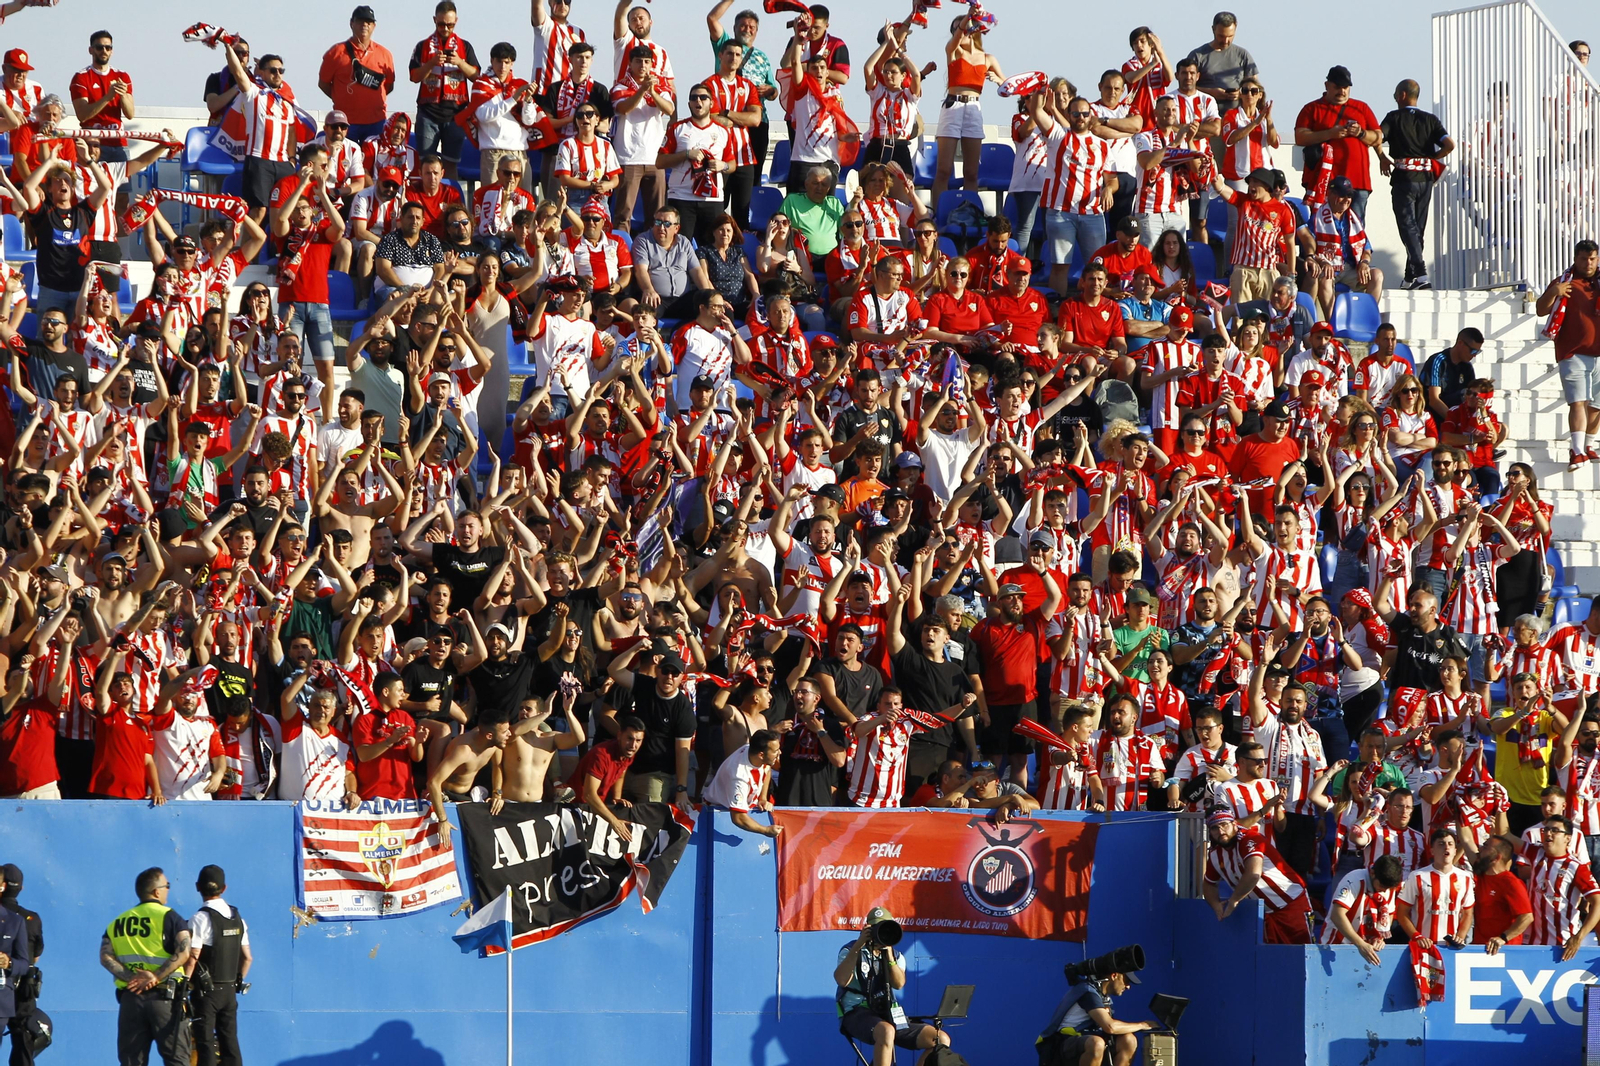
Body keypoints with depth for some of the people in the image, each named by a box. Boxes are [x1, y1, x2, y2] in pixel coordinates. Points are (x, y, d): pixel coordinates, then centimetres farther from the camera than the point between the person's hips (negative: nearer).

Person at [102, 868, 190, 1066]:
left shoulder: (118, 922, 15)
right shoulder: (169, 917, 0)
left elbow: (106, 957, 1)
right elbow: (184, 952, -16)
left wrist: (131, 978, -9)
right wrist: (156, 977, -16)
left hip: (130, 997, 4)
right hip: (164, 997, -4)